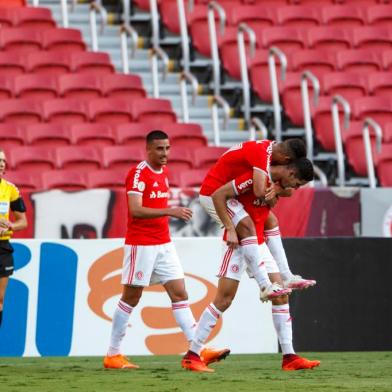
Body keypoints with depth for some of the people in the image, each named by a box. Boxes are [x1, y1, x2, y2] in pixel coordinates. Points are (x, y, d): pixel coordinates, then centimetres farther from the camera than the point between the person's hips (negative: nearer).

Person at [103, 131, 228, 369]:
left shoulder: (164, 171, 12)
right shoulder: (138, 173, -14)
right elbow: (135, 210, -25)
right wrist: (170, 211, -32)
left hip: (164, 244, 8)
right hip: (140, 244, -8)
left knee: (180, 293, 0)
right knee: (131, 298, 0)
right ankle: (113, 355, 9)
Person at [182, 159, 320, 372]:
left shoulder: (277, 182, 7)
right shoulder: (256, 177, -20)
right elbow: (218, 195, -22)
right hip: (238, 244, -8)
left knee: (280, 295, 2)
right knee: (223, 300, -9)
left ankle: (289, 357, 5)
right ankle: (191, 356, -2)